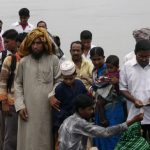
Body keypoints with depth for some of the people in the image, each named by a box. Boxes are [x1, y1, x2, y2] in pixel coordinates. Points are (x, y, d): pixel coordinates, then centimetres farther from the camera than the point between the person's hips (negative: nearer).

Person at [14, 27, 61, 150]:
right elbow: (18, 84, 7)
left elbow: (59, 81, 2)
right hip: (28, 109, 1)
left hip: (46, 107, -1)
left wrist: (53, 95, -15)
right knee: (28, 139, 3)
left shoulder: (53, 59, 1)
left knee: (45, 139, 6)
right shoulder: (24, 61, 4)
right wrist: (20, 105, -1)